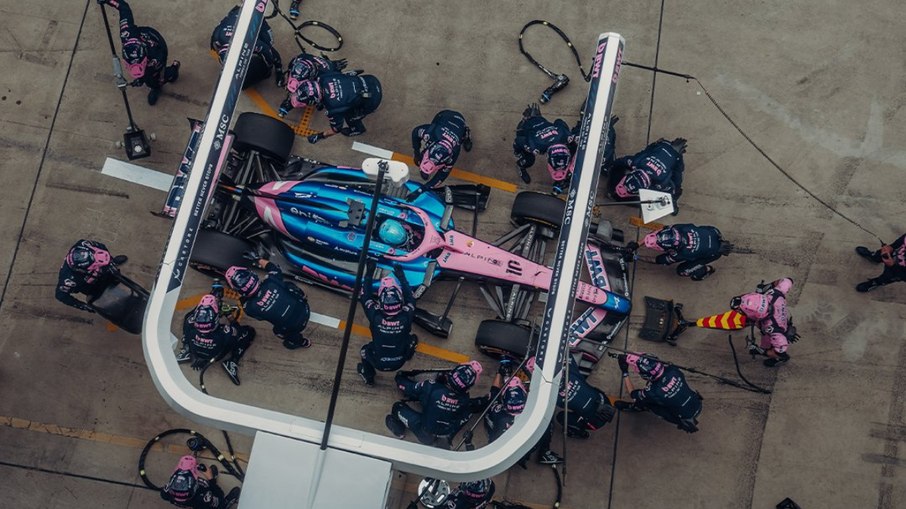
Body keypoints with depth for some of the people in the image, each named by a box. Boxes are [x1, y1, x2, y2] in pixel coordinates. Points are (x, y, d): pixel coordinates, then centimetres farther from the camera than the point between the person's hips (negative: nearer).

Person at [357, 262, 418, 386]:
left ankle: (368, 376, 38)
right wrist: (401, 277, -1)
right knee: (413, 338, 21)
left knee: (366, 348, 28)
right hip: (400, 362, 1)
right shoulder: (406, 316, -27)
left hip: (379, 363, 0)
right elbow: (410, 298, -8)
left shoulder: (375, 315, -29)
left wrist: (369, 273, -7)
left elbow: (365, 296, -12)